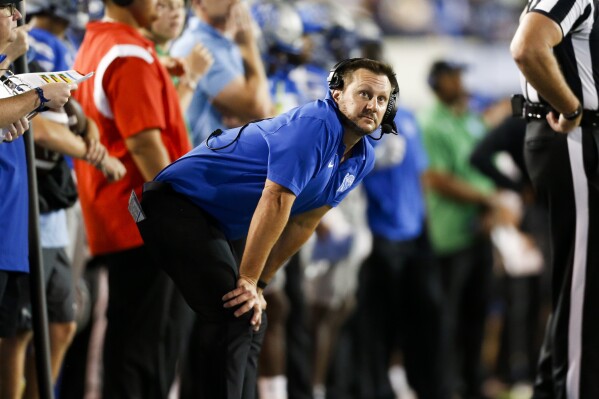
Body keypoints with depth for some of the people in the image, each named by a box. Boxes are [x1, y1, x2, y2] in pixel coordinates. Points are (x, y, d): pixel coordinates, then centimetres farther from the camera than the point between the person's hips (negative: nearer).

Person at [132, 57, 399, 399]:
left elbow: (302, 224, 11)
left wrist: (260, 283, 9)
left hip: (212, 223, 10)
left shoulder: (362, 159, 6)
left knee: (252, 321, 11)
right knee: (235, 317, -19)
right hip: (177, 204, -10)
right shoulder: (314, 125, -23)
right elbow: (275, 203, -26)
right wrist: (248, 281, -23)